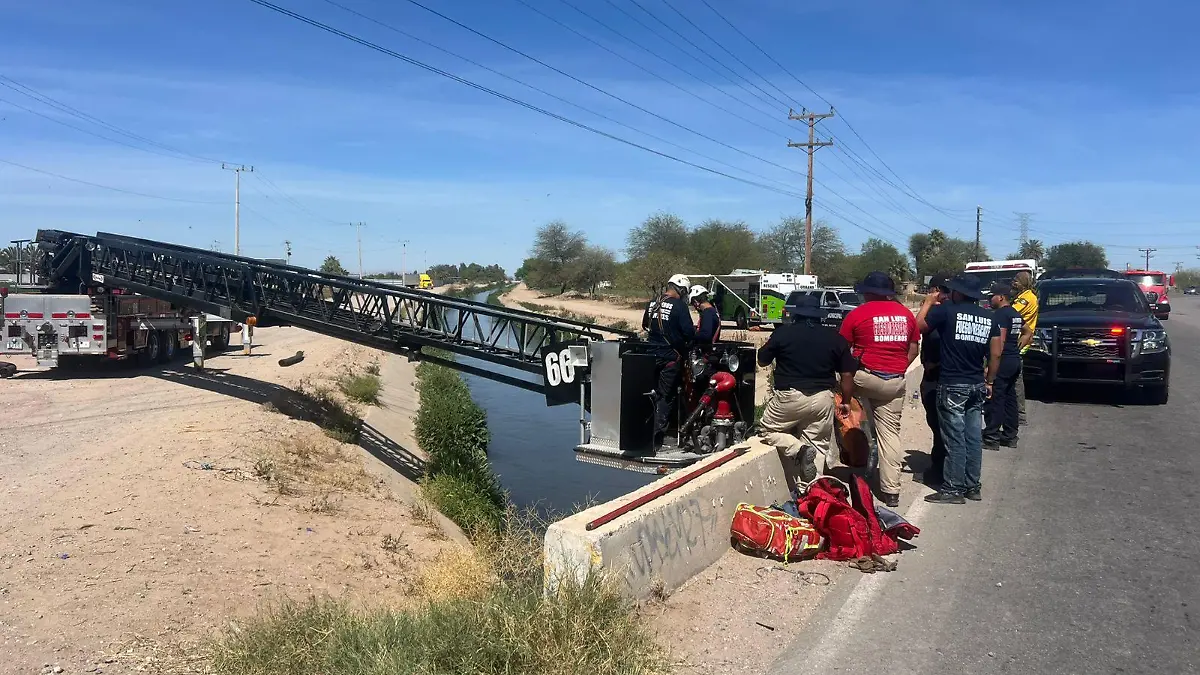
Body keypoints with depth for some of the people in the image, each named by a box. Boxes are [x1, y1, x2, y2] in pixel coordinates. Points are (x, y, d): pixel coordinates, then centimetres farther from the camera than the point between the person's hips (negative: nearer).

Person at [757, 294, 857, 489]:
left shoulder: (783, 332, -3)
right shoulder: (835, 338, 5)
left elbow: (762, 361, 8)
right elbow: (847, 375, 5)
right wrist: (846, 401, 18)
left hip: (789, 396, -3)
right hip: (822, 399, 3)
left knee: (767, 429, 18)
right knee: (818, 446, 13)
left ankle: (799, 450, -7)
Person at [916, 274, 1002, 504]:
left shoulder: (946, 310, -10)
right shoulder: (988, 317, 7)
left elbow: (917, 327, -4)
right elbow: (995, 354, 8)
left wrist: (928, 303, 8)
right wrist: (988, 381, 17)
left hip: (952, 386, -6)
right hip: (977, 386, 6)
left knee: (955, 438, -2)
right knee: (973, 437, 11)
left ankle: (952, 489, 3)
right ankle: (973, 486, 18)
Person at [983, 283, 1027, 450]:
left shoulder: (1001, 314, -14)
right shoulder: (1015, 313, 15)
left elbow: (1000, 340, -21)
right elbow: (1027, 332, 29)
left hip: (1003, 361, -10)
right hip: (1015, 360, 10)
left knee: (994, 400, -6)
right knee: (1010, 398, 14)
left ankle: (991, 437, -6)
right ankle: (1010, 436, 19)